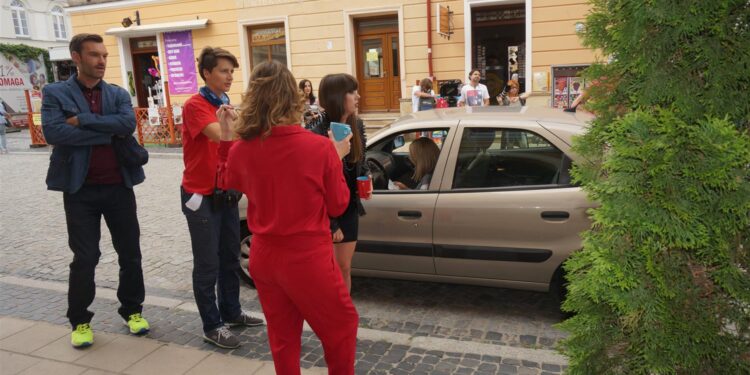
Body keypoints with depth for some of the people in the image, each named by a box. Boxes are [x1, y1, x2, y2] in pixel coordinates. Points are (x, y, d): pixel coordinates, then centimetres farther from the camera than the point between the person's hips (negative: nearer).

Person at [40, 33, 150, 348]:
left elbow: (129, 124, -13)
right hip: (81, 190, -2)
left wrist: (82, 120, -15)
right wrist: (108, 132, -16)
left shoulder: (119, 94, 7)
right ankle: (80, 321, 23)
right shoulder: (55, 93, 0)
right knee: (85, 258, 5)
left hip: (119, 187, 2)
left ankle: (132, 310, 27)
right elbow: (53, 133, -17)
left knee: (130, 253, 9)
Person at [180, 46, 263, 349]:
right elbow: (220, 135, -31)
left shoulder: (227, 106, 11)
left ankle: (231, 311, 31)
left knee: (230, 258, 16)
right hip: (201, 196, -7)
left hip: (226, 193, 8)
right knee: (208, 264, 2)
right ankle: (212, 326, 14)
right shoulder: (195, 105, -14)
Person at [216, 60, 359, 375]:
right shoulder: (320, 147, -19)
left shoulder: (241, 149, -8)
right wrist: (337, 157, 5)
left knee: (282, 336, 22)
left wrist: (225, 136, 16)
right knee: (342, 325, 19)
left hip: (264, 257, 5)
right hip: (308, 259, -4)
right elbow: (338, 205, -5)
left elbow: (227, 182, 16)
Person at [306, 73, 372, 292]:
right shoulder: (316, 132, -23)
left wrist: (366, 179, -4)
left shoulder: (356, 125, 1)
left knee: (344, 269, 16)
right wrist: (330, 222, -18)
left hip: (349, 208, 7)